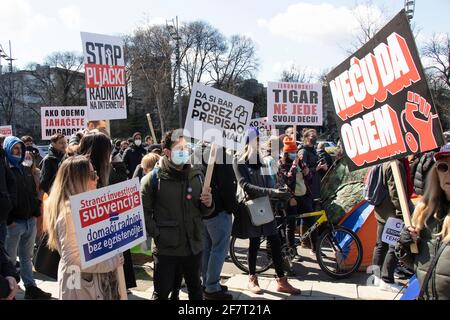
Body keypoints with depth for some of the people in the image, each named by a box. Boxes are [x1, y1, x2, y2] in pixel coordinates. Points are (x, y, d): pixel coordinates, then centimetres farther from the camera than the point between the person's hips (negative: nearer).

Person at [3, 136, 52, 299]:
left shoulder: (26, 170, 15)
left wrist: (35, 213, 8)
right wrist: (8, 219, -15)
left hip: (30, 221, 6)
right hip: (13, 223, -6)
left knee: (27, 256, 14)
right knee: (10, 259, 2)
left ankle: (31, 287, 21)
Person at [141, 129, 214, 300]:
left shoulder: (197, 175, 3)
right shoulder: (154, 178, -9)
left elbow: (204, 212, 10)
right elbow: (143, 211, -11)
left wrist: (208, 204, -11)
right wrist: (156, 234, -14)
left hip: (194, 246, 4)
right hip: (166, 249, -4)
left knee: (196, 289, 21)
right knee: (162, 293, 11)